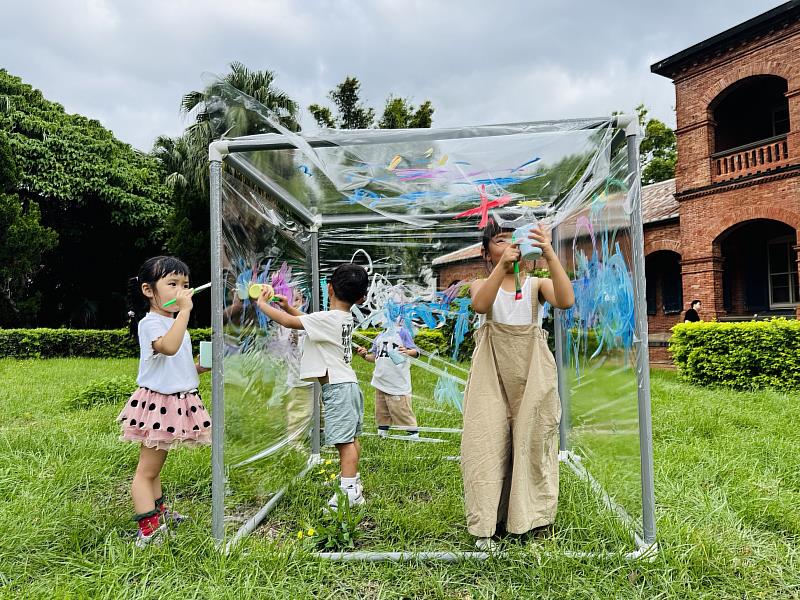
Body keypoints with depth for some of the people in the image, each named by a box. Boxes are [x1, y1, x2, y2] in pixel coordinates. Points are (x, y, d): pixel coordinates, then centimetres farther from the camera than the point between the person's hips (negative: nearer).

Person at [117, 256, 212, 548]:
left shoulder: (175, 323, 14)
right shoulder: (150, 323, -16)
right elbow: (168, 347, -38)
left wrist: (202, 365, 6)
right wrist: (184, 311, -36)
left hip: (179, 401, 9)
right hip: (158, 401, -9)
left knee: (154, 466, 22)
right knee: (147, 469, -1)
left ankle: (159, 512, 32)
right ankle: (148, 530, 1)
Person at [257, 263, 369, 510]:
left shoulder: (328, 318, -18)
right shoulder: (346, 318, 9)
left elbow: (289, 322, -19)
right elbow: (311, 323, 21)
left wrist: (262, 304, -6)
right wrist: (288, 306, 15)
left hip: (337, 387, -10)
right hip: (348, 383, 10)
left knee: (344, 440, -7)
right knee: (351, 438, 19)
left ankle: (349, 492, -3)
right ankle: (353, 482, 32)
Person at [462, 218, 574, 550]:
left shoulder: (536, 284, 9)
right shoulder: (482, 285, 9)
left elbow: (566, 300, -13)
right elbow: (480, 304, -17)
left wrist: (549, 254, -21)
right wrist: (502, 265, -28)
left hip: (531, 368, 1)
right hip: (493, 369, 0)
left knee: (532, 440, 2)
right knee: (488, 440, -3)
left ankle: (530, 517, 17)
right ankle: (486, 525, 5)